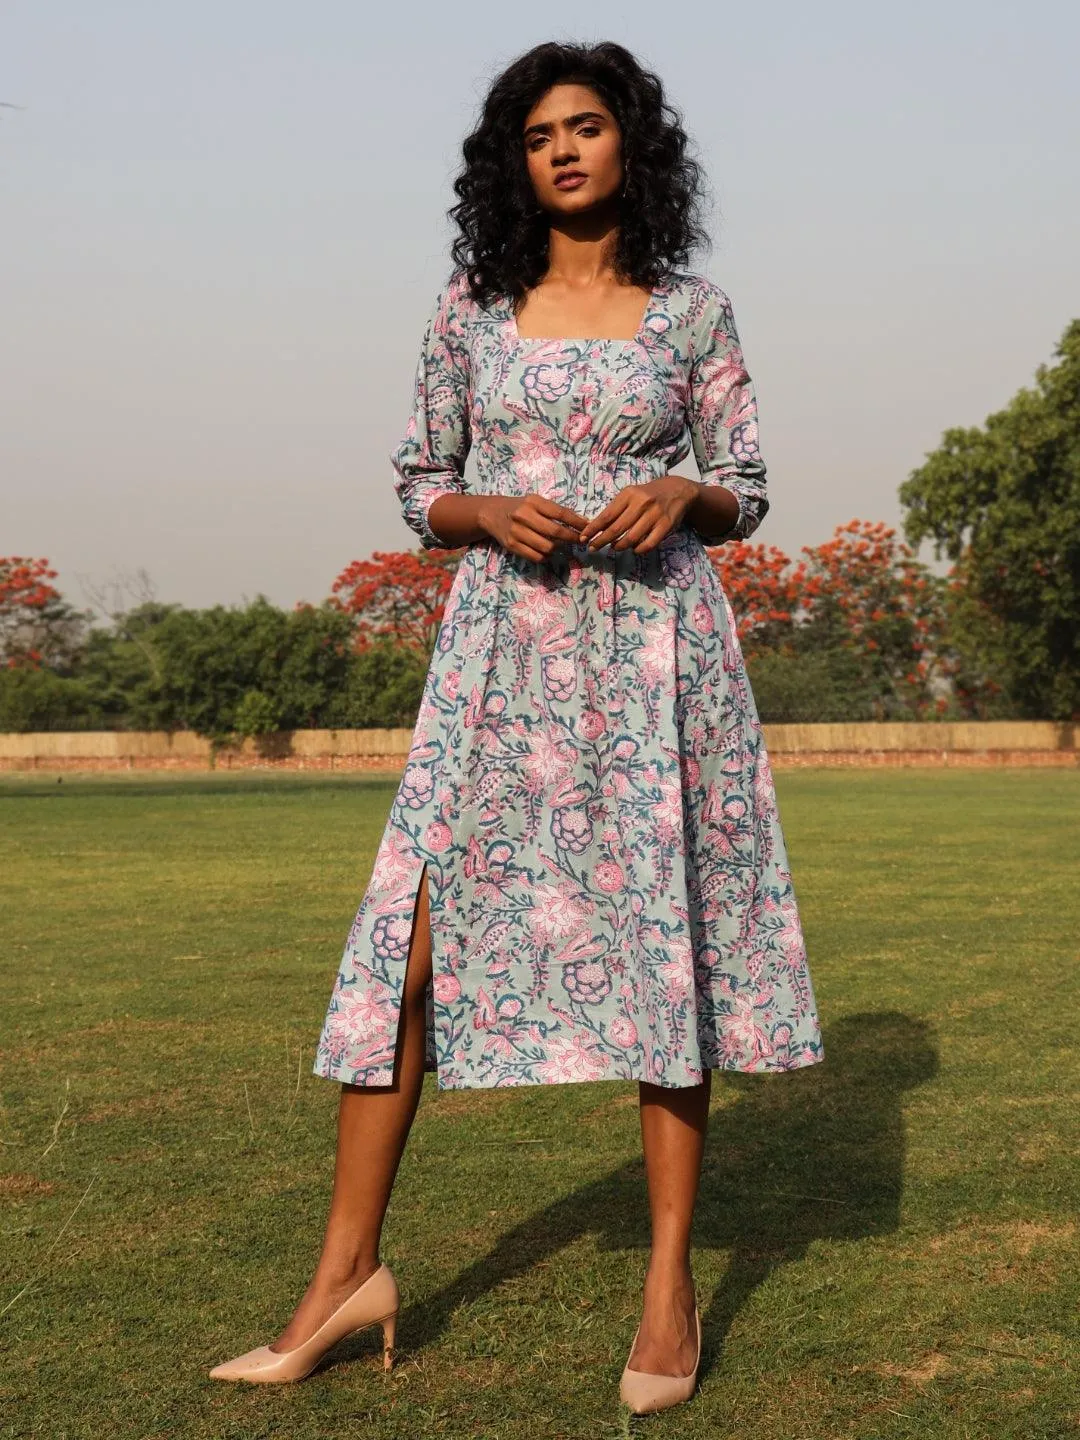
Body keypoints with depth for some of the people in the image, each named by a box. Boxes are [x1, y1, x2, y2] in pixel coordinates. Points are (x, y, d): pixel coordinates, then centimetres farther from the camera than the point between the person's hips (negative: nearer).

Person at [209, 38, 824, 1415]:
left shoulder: (691, 308, 7)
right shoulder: (470, 306, 9)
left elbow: (744, 493, 9)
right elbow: (419, 488, 11)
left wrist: (681, 496, -13)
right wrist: (490, 511, -9)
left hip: (653, 636, -1)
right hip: (507, 633, 1)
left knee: (663, 930, -1)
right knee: (415, 923, -6)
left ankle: (670, 1279, 8)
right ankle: (345, 1271, 2)